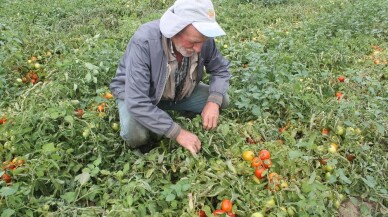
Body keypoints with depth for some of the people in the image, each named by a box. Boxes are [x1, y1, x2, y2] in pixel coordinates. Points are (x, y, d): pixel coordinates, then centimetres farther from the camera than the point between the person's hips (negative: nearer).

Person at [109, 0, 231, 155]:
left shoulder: (202, 38, -22)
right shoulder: (143, 42, -37)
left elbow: (221, 69, -5)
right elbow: (137, 102, -40)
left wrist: (214, 101, -25)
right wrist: (178, 133, -38)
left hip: (179, 92, 5)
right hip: (136, 95, -4)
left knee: (222, 100, -11)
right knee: (135, 135, -33)